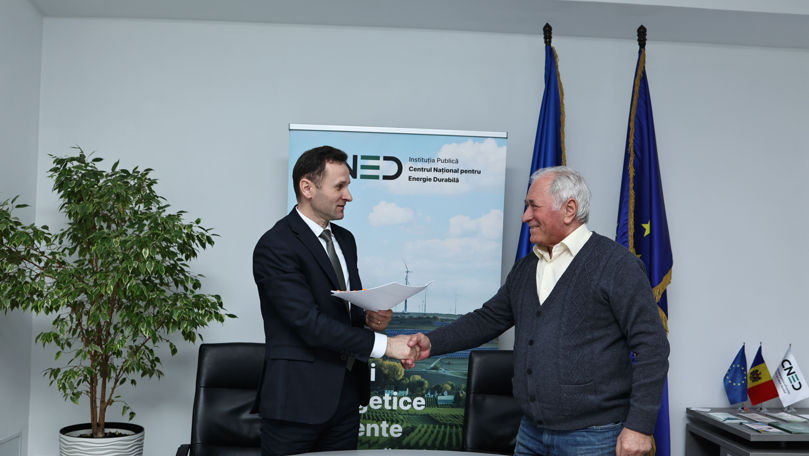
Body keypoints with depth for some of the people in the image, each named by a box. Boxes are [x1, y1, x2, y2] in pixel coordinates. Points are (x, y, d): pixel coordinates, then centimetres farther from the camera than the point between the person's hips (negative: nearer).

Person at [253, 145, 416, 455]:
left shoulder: (345, 240, 12)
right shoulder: (275, 247, -14)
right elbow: (310, 323, -21)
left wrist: (370, 319, -4)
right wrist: (382, 344, -21)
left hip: (345, 396, 7)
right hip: (297, 398, -7)